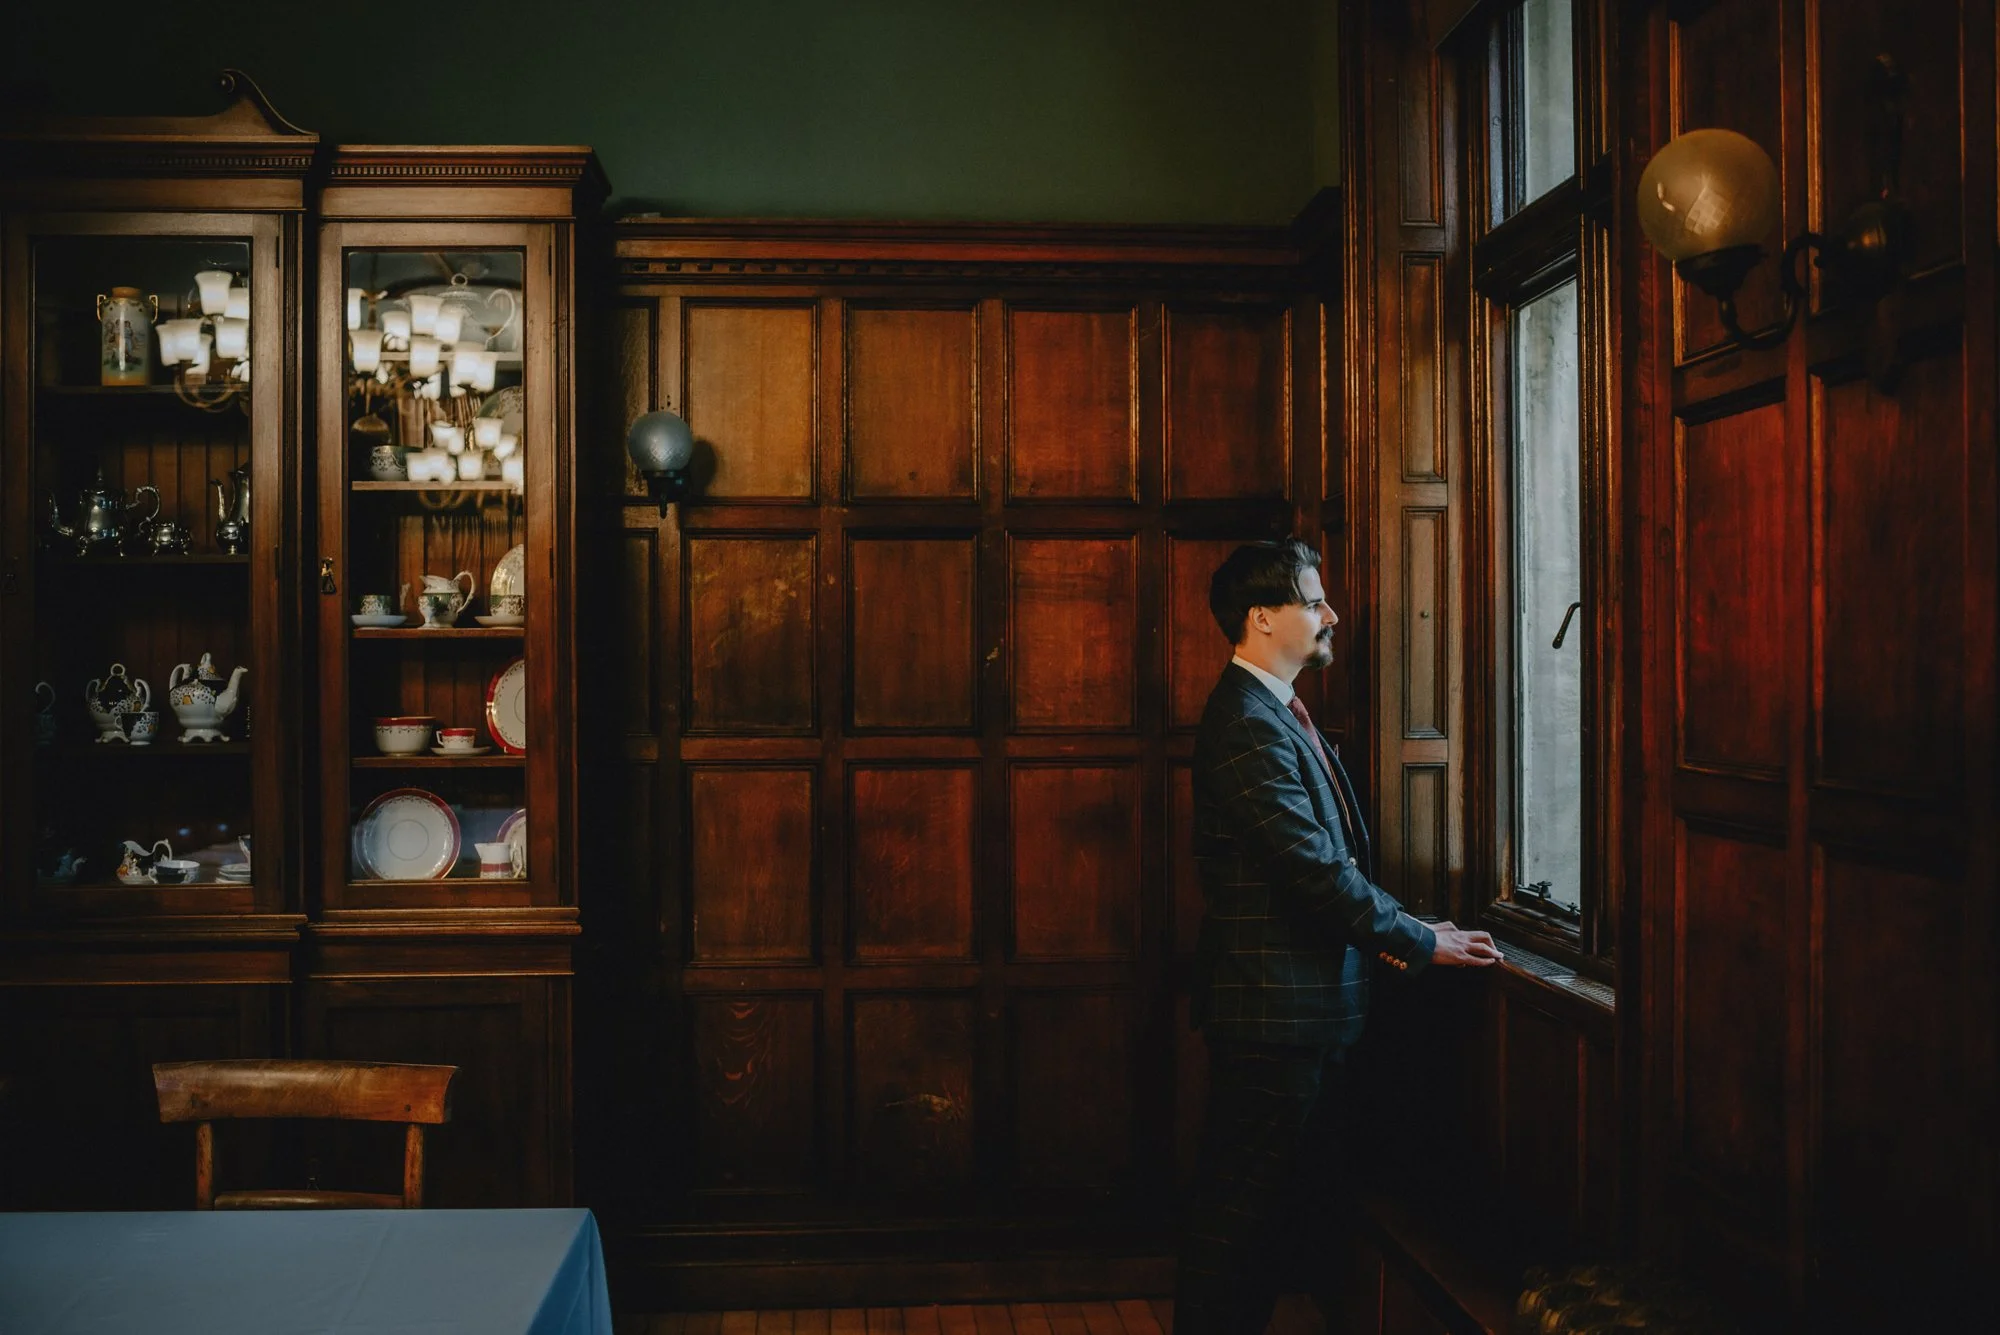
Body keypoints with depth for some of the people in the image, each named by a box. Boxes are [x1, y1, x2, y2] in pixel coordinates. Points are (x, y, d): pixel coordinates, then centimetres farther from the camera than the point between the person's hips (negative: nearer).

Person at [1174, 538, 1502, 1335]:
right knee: (1240, 1205, 2)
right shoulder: (1251, 727, -20)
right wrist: (1422, 944, -14)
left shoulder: (1277, 715, 14)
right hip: (1273, 1007, -10)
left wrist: (1378, 927, 3)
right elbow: (1316, 871, -24)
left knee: (1287, 1202, 19)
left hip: (1304, 1006, 10)